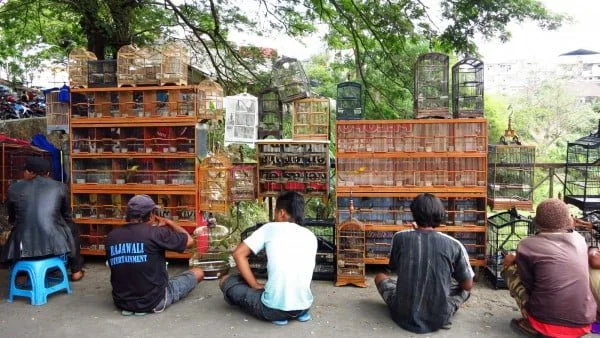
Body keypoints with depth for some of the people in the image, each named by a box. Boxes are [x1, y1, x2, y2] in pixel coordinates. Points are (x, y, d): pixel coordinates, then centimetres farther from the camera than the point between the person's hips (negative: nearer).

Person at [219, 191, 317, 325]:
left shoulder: (271, 228, -1)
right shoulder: (311, 236, 9)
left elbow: (238, 254, -1)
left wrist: (256, 286, 4)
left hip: (274, 309, -6)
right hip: (304, 306, 7)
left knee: (226, 281, 14)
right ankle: (301, 312, 16)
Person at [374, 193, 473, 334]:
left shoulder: (399, 237, -6)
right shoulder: (454, 245, -8)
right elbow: (468, 286, 2)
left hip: (404, 315, 0)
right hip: (439, 318, 1)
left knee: (380, 277, 26)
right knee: (464, 288, 28)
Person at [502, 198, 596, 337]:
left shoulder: (528, 245, -10)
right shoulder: (579, 240, 4)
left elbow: (528, 284, 0)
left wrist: (515, 261, 18)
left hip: (546, 325, -4)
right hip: (583, 324, 5)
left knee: (509, 268, 12)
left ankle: (531, 324, 7)